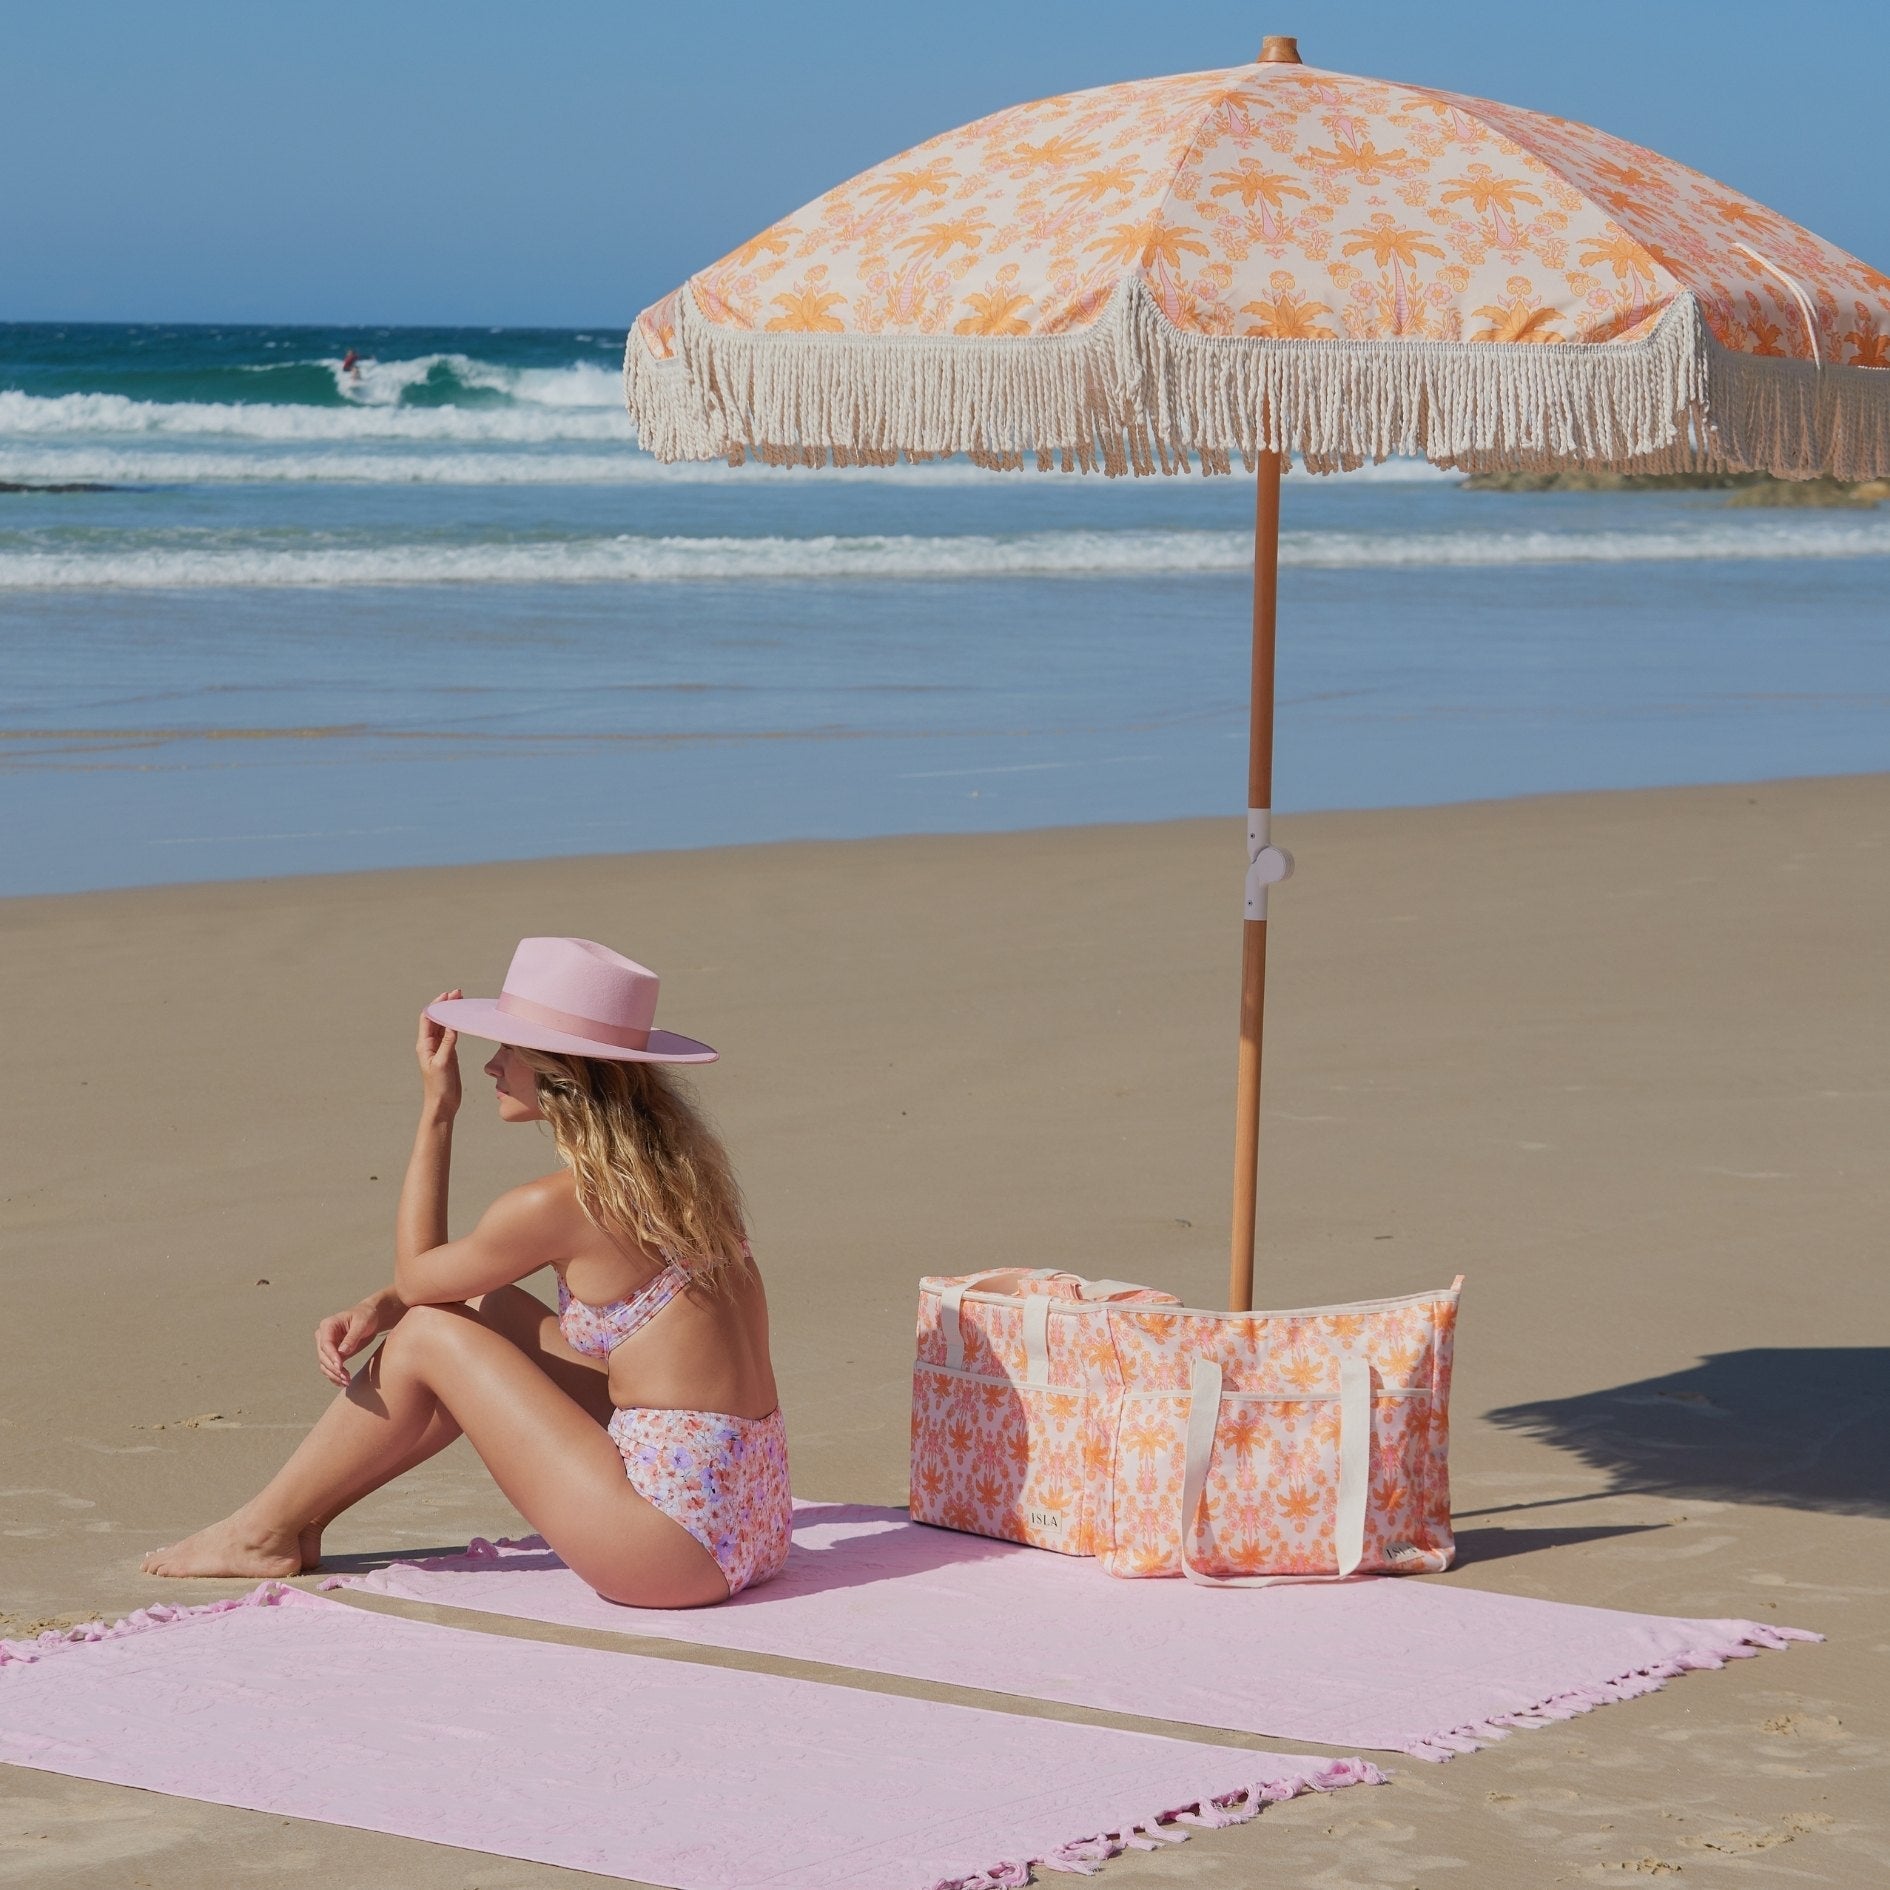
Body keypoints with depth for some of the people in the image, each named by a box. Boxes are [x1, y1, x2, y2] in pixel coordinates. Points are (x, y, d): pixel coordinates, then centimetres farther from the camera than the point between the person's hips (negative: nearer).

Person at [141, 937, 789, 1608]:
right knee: (485, 1313, 17)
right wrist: (376, 1308, 7)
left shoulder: (556, 1204, -15)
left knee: (429, 1334, 3)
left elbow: (417, 1273, 5)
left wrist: (436, 1110, 5)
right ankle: (301, 1516, 26)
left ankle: (265, 1532, 19)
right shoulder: (668, 1161, 11)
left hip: (680, 1533, -9)